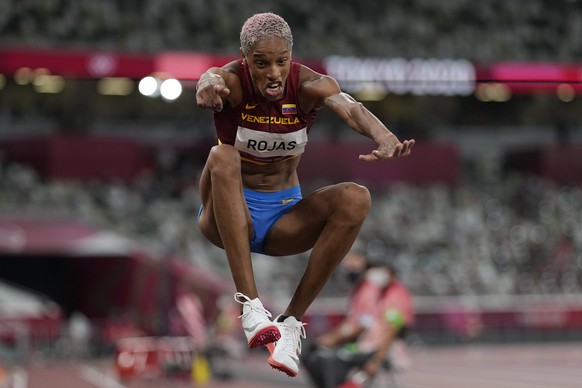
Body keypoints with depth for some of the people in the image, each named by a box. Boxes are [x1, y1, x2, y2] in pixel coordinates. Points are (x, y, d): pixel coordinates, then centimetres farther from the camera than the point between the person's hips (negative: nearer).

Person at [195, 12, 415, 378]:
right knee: (222, 157, -34)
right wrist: (208, 85, -68)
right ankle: (251, 305, -40)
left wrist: (383, 136, -58)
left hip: (285, 214, 2)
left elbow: (349, 107, -35)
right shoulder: (233, 81, -16)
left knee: (355, 199, -26)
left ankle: (292, 322, -21)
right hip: (230, 216, -2)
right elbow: (213, 79, -42)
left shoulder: (309, 85, -13)